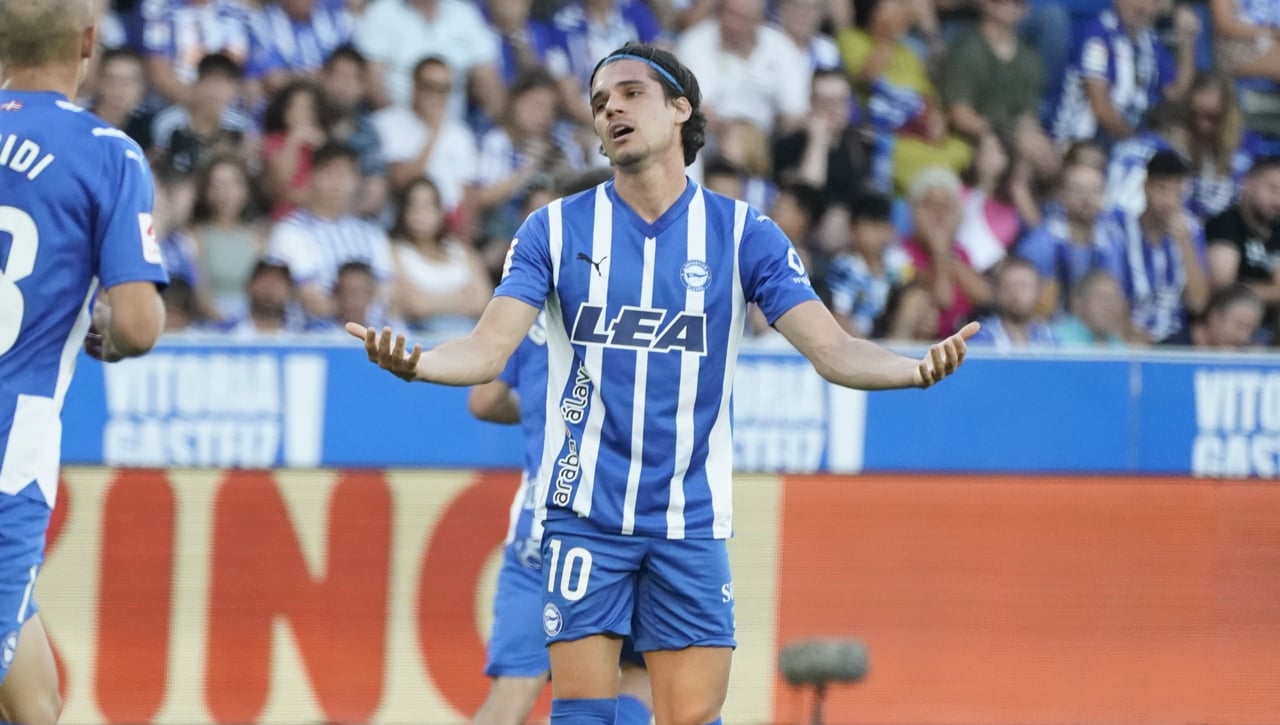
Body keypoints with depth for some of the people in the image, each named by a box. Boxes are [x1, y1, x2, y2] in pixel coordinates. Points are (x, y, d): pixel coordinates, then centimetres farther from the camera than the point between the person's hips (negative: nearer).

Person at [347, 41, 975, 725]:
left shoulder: (743, 234, 1)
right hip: (584, 514, 0)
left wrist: (914, 368, -26)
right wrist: (413, 363, -30)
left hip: (690, 526, 0)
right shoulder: (555, 229, 1)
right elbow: (488, 349, -7)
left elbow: (832, 350, -6)